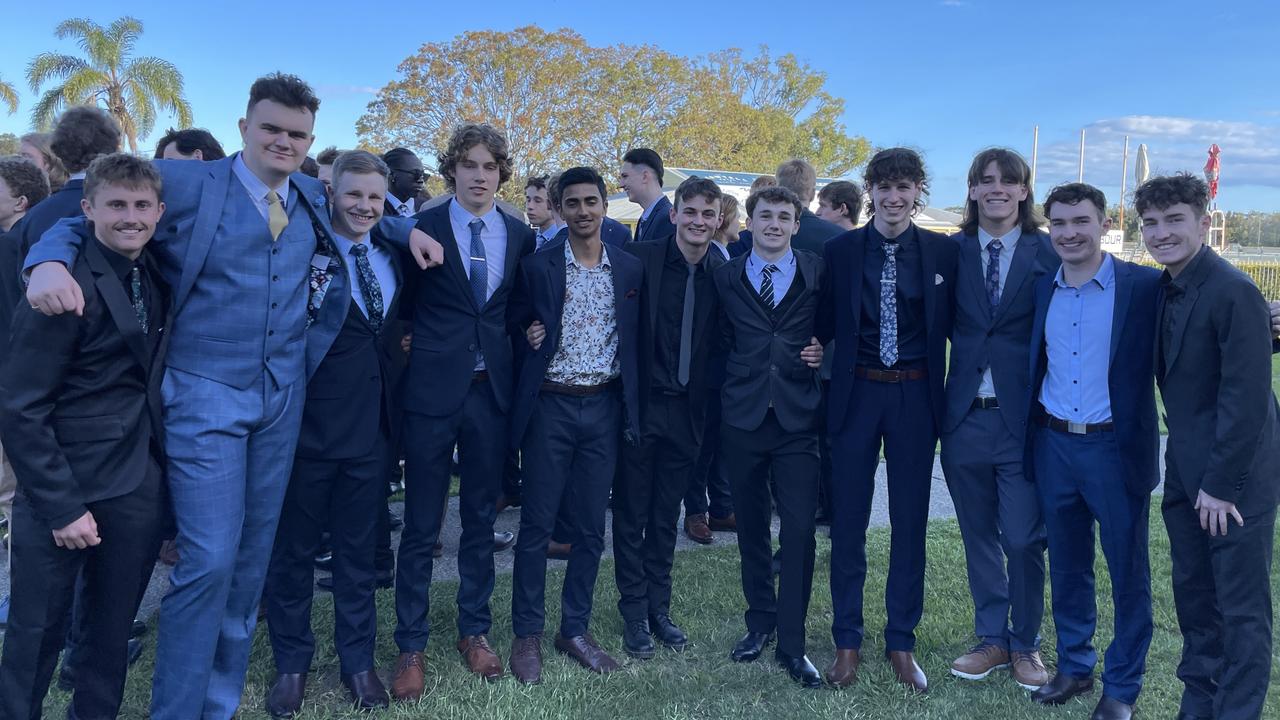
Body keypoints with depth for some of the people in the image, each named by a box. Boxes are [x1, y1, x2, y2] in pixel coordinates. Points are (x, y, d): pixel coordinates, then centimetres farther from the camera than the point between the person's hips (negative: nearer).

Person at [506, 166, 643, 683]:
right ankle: (527, 635, 17)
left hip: (605, 408, 3)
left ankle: (575, 630, 24)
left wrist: (630, 407, 2)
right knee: (536, 524, 3)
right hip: (550, 407, -2)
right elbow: (517, 325, 6)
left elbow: (635, 341, 8)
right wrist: (527, 336, -14)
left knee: (591, 528, 9)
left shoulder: (630, 269, 5)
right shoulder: (537, 266, -1)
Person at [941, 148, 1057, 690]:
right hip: (965, 416, 3)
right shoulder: (951, 252, 4)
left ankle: (1025, 645, 24)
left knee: (1023, 540, 2)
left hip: (1024, 417, -2)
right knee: (978, 536, 13)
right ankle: (993, 639, 30)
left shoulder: (1049, 253, -1)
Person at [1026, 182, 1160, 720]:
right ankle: (1073, 666, 32)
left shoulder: (1145, 286, -8)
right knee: (1066, 565, 15)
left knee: (1127, 570, 8)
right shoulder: (1042, 290, 5)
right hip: (1053, 446, 4)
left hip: (1117, 448, -4)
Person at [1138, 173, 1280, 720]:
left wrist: (1221, 484, -17)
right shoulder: (1164, 288, 6)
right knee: (1193, 595, 17)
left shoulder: (1233, 291, -18)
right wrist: (1186, 473, 10)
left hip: (1235, 479, -8)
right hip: (1185, 473, 8)